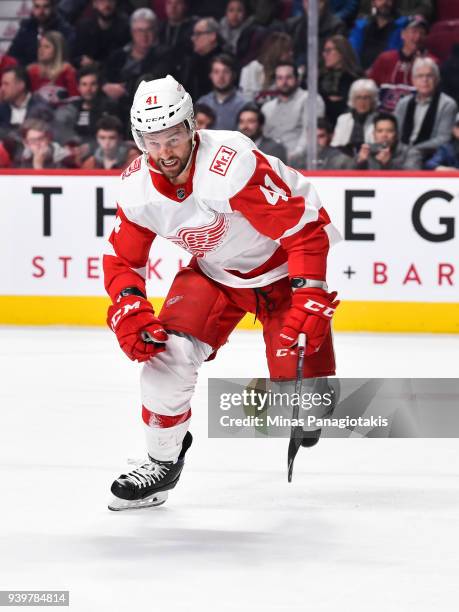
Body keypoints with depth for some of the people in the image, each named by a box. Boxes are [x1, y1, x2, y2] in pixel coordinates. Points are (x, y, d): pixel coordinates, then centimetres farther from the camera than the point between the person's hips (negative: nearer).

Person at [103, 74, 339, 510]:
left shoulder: (232, 164, -35)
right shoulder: (138, 187, -15)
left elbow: (305, 229, -31)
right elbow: (122, 259, 1)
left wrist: (309, 298, -35)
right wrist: (129, 309, -18)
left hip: (283, 265, -5)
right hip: (214, 272, 5)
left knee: (301, 385, -14)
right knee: (166, 348, -15)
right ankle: (163, 459, 5)